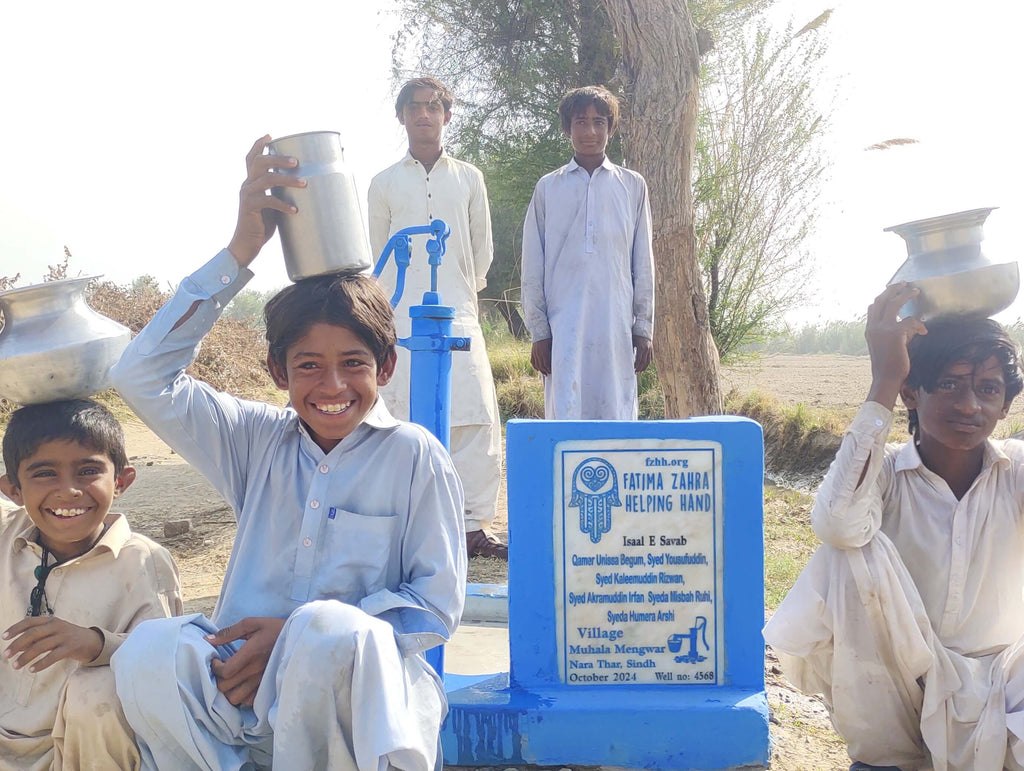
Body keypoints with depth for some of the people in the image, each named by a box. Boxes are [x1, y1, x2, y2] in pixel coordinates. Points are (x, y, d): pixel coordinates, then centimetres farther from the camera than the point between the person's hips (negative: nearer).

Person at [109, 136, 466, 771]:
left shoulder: (413, 455, -1)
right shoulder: (258, 440, 9)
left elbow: (438, 606, -3)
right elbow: (142, 378, 0)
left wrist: (301, 635, -14)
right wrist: (240, 252, -4)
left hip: (359, 689, -2)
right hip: (246, 693, 3)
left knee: (332, 631, -38)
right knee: (148, 653, -30)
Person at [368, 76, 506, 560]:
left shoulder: (469, 178, 13)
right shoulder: (384, 183, 12)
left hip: (458, 314, 1)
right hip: (401, 316, -1)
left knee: (476, 418, -8)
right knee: (403, 420, -5)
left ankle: (473, 525, -4)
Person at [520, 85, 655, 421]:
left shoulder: (633, 186, 11)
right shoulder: (548, 187, 9)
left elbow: (643, 265, 11)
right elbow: (533, 267, 8)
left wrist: (644, 328, 6)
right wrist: (539, 332, 2)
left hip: (617, 327, 1)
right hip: (564, 327, -1)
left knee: (617, 416, 1)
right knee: (564, 415, -5)